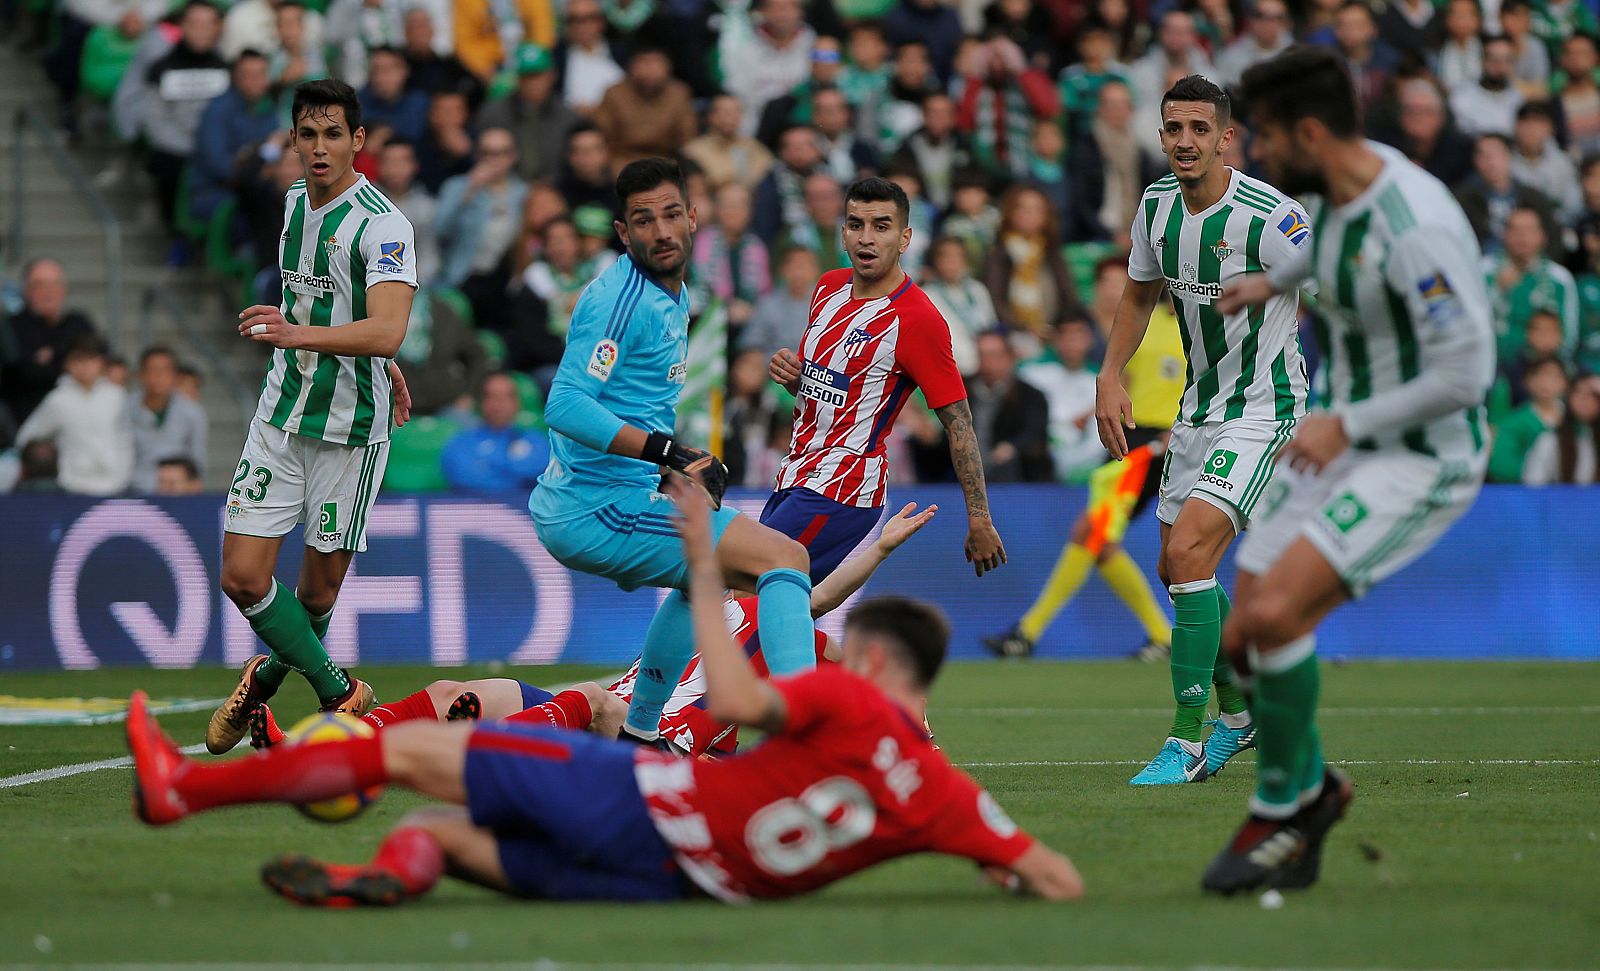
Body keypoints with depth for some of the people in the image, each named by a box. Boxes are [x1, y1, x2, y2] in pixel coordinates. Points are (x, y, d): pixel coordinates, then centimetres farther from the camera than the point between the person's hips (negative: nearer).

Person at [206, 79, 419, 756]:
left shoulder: (383, 226, -16)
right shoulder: (296, 204, 7)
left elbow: (385, 332, -30)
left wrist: (301, 334, -45)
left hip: (351, 426, -6)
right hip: (281, 414, 6)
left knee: (320, 588, 4)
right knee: (242, 576, -5)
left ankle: (272, 672, 33)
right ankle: (340, 692, 9)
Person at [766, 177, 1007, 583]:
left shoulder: (916, 318, -16)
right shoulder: (828, 288, 8)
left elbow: (959, 423, -15)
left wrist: (979, 520, -18)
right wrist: (790, 372, -1)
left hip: (838, 492, -9)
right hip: (795, 479, 9)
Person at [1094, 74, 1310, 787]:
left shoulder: (1271, 216, -21)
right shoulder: (1157, 205, 0)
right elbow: (1140, 294, 18)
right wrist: (1109, 378, 6)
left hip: (1262, 409, -8)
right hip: (1198, 408, 8)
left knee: (1187, 552, -20)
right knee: (1178, 566, 15)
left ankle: (1187, 741, -13)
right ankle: (1239, 707, 38)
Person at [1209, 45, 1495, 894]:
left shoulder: (1415, 226, -26)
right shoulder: (1337, 191, 2)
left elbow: (1466, 372, -26)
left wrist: (1347, 425, -19)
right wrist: (1275, 282, 33)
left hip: (1420, 458, -9)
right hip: (1341, 442, 9)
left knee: (1274, 614, -25)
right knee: (1237, 643, 5)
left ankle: (1281, 814, -5)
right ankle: (1309, 785, 29)